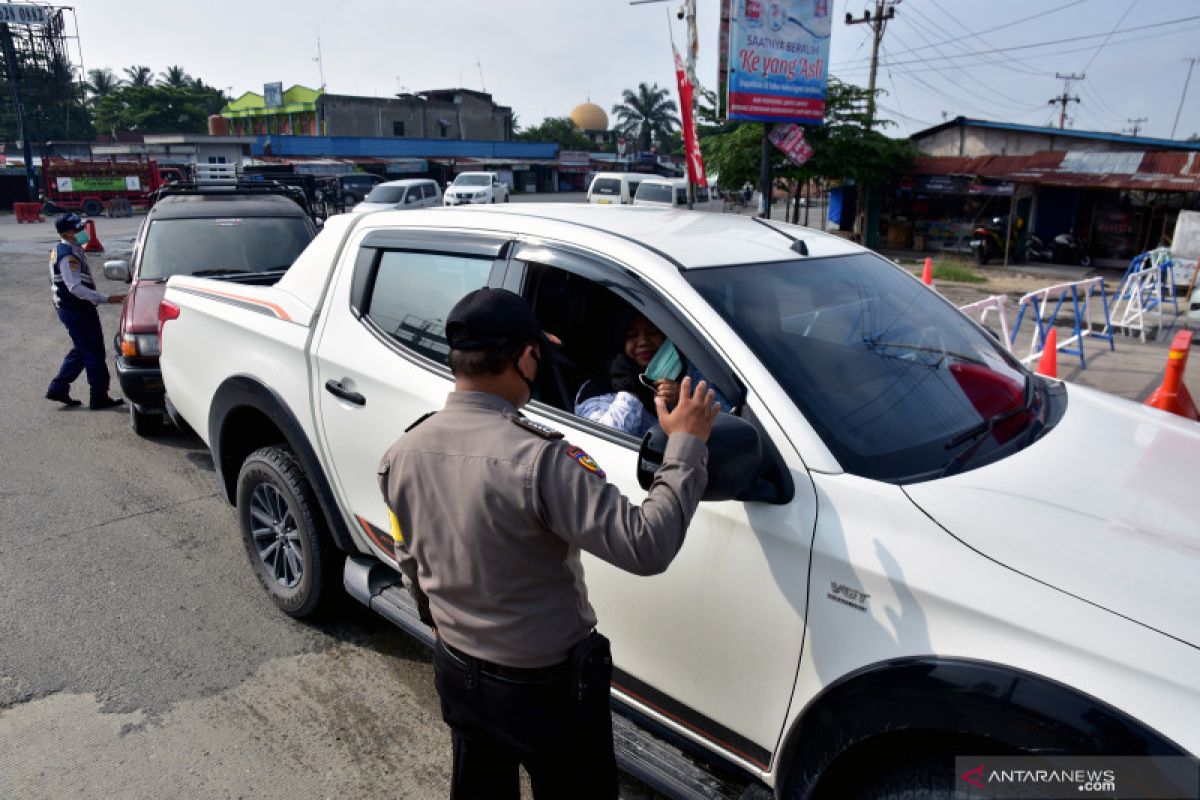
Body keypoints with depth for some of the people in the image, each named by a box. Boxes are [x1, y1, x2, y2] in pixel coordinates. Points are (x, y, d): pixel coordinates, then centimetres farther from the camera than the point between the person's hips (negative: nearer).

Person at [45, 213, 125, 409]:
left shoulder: (67, 250, 13)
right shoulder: (68, 255, -20)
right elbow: (75, 287, -27)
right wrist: (106, 299, -30)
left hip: (71, 307, 10)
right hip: (76, 310, -10)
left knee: (81, 350, 19)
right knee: (94, 352, -3)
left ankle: (58, 389, 25)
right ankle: (99, 397, 3)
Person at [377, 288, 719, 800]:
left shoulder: (403, 454, -9)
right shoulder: (536, 459, -32)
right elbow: (645, 546, -32)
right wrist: (686, 444, -21)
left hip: (457, 674, 6)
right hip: (547, 688, -6)